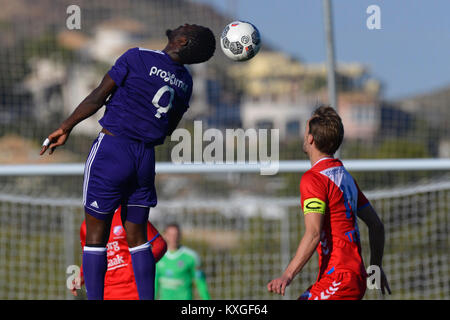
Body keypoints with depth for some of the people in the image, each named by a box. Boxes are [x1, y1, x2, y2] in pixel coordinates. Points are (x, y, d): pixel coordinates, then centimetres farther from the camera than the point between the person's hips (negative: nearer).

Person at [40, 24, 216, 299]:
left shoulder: (138, 58, -12)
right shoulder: (185, 81, 5)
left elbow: (98, 97, -9)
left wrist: (66, 127, 0)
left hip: (112, 150, -5)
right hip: (146, 157, 5)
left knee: (96, 233, 2)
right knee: (137, 237, 12)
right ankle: (148, 299, 8)